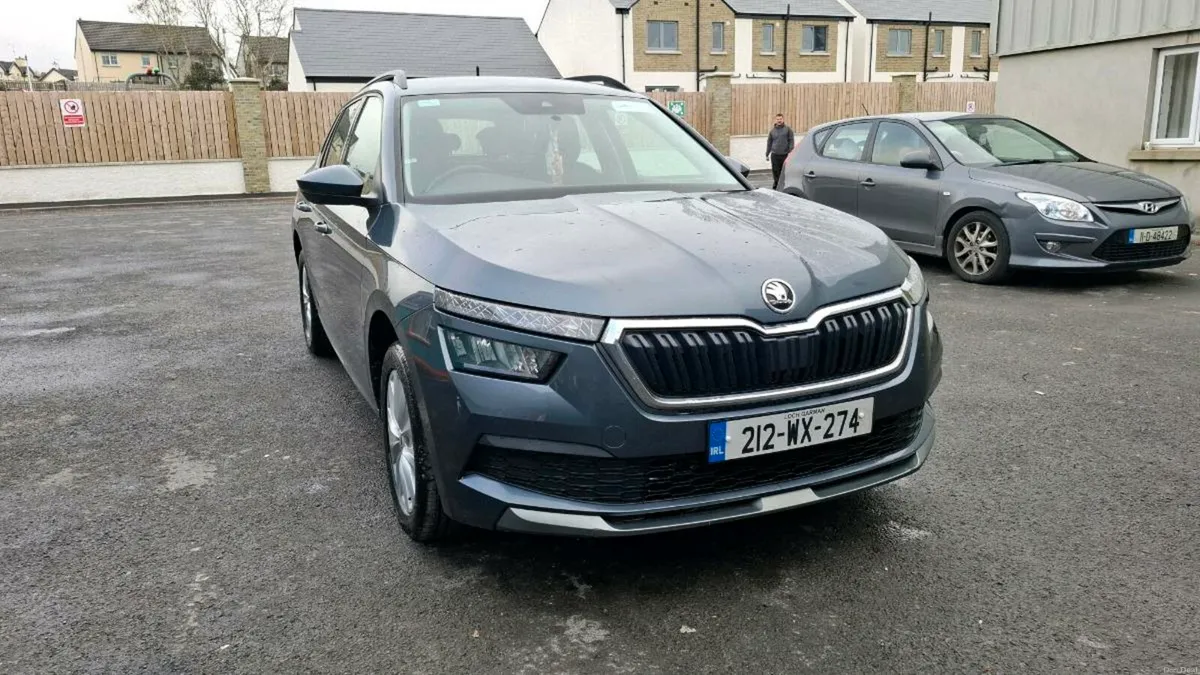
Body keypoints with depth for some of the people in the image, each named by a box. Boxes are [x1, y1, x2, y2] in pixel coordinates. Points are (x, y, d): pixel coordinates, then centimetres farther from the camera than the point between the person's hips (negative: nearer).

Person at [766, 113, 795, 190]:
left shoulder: (788, 129, 3)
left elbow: (791, 141, 0)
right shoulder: (772, 130, 10)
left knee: (784, 172, 2)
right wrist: (767, 154, 12)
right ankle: (776, 186, 6)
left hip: (785, 154, -2)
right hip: (775, 154, 2)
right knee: (775, 171, -2)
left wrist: (790, 152, -9)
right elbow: (769, 142, 15)